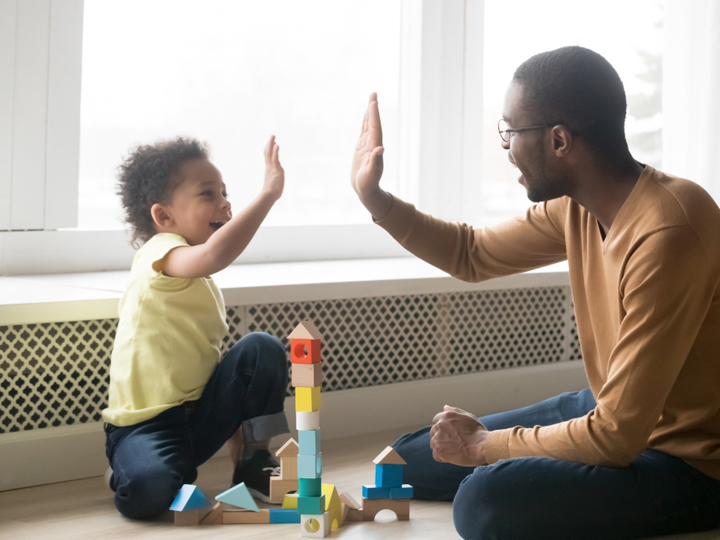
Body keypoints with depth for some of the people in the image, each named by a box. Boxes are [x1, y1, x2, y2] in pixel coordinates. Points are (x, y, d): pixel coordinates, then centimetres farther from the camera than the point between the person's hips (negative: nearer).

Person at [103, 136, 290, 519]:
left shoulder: (200, 279, 15)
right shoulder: (160, 253, -15)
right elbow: (215, 254, -40)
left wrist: (237, 423, 17)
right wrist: (269, 193, -36)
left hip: (199, 415, 8)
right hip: (145, 424, -8)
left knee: (262, 348, -12)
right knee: (149, 491, -36)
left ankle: (253, 460, 4)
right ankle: (130, 470, 3)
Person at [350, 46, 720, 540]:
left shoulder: (666, 232, -30)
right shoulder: (573, 207, -2)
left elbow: (615, 438, -28)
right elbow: (473, 255, 18)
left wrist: (481, 446, -14)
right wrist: (374, 197, 11)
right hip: (609, 414, 8)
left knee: (488, 496, -32)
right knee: (406, 462, 9)